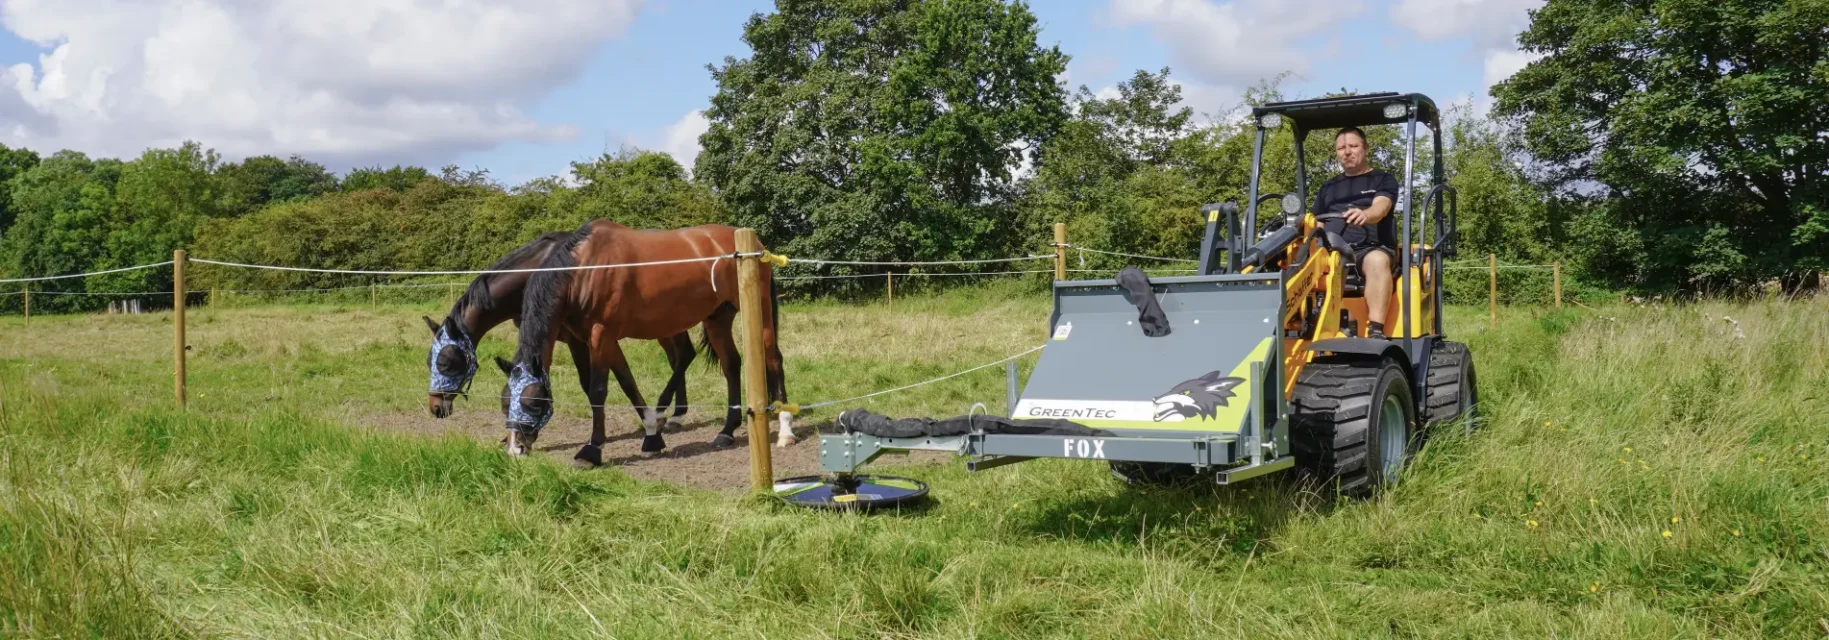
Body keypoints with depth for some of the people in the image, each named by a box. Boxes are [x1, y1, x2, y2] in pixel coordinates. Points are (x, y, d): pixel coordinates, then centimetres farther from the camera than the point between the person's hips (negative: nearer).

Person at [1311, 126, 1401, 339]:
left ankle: (1376, 331, -47)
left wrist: (1364, 214, -33)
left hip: (1372, 249, -3)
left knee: (1377, 261, -40)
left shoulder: (1383, 180, 14)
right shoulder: (1327, 188, 28)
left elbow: (1380, 208, -8)